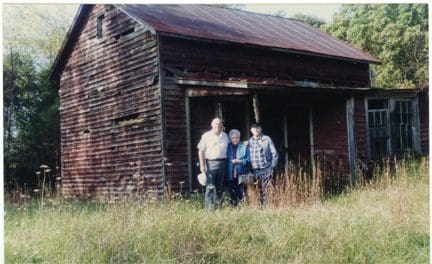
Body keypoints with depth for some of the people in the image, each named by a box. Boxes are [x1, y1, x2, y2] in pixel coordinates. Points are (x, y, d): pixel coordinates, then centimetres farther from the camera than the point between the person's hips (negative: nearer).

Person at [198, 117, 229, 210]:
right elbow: (201, 151, -1)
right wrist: (202, 165, -9)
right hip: (210, 163, -4)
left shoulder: (225, 136, 14)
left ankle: (218, 207, 14)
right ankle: (209, 208, -8)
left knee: (220, 187, 8)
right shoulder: (206, 136, 2)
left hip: (222, 163, 4)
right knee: (210, 187, -9)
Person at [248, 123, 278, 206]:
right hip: (255, 170, 3)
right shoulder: (250, 141, 10)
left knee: (266, 191, -8)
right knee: (258, 192, 2)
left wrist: (272, 166, -4)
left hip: (266, 169, -3)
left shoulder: (267, 139, 0)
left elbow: (274, 154, 2)